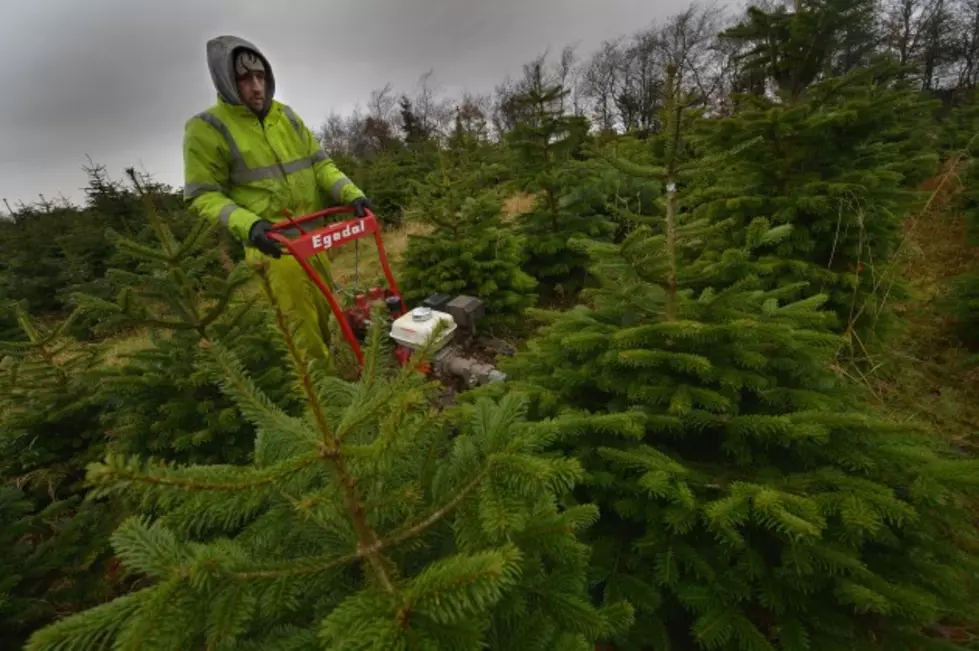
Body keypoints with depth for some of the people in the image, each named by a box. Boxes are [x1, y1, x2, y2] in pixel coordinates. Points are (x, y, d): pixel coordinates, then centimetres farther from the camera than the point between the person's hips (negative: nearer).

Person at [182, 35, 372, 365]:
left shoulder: (286, 115, 8)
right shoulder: (206, 128, -8)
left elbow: (319, 163, 8)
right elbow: (204, 196, -9)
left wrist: (351, 193, -9)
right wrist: (248, 224, -26)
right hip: (270, 240, -5)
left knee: (324, 309, 18)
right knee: (301, 319, -3)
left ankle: (326, 358, 39)